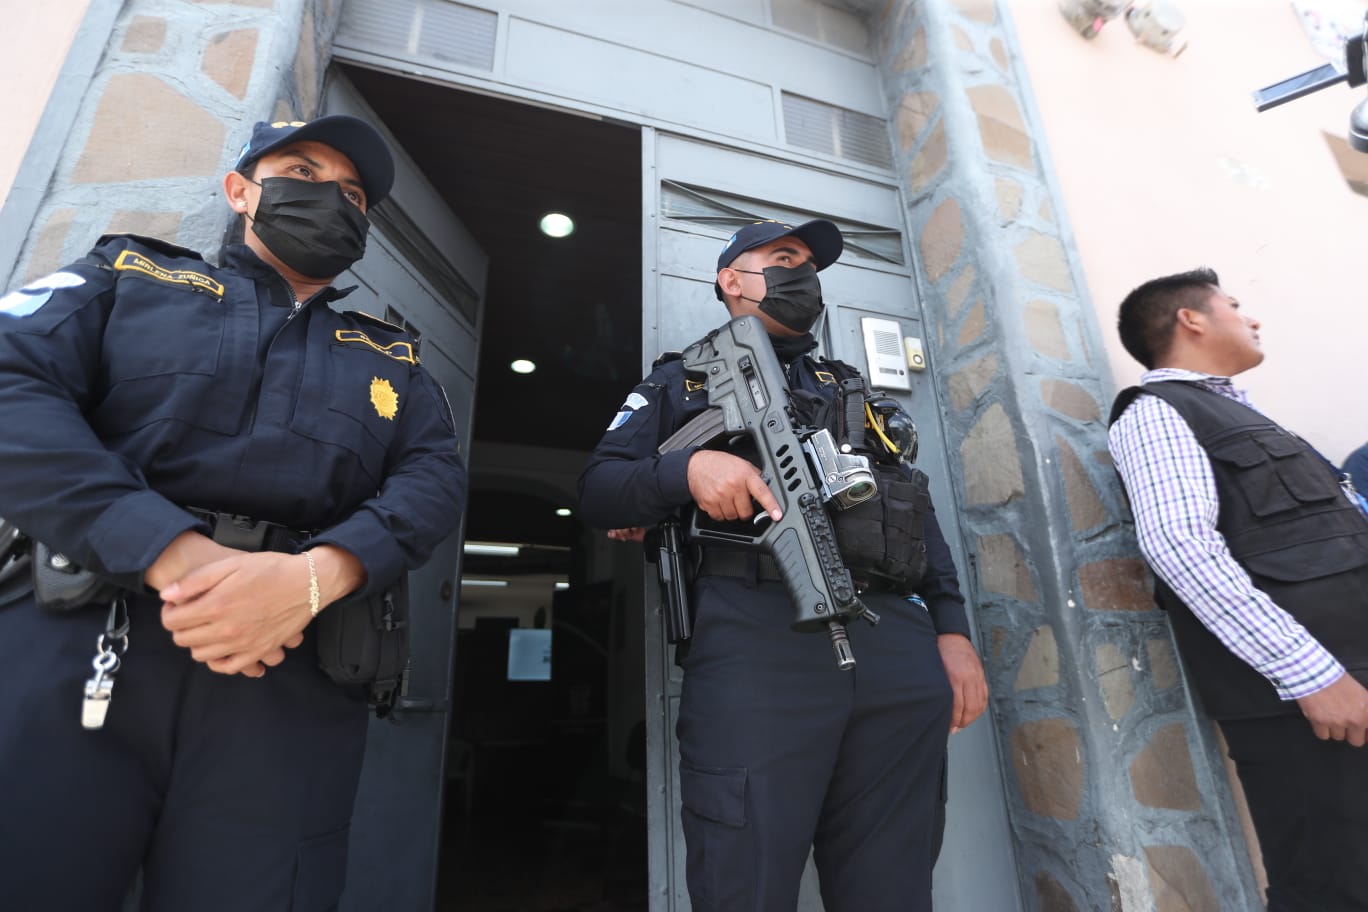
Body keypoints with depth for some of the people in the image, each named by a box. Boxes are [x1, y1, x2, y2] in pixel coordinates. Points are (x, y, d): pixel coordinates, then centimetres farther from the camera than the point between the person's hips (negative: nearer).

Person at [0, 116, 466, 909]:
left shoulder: (393, 359, 19)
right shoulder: (127, 274, 17)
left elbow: (434, 480, 3)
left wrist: (317, 575, -17)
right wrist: (171, 552, -18)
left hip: (290, 678, 1)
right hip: (71, 637, 0)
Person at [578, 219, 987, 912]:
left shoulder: (849, 388, 29)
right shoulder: (683, 379, 19)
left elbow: (919, 509, 23)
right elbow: (596, 489, 8)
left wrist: (953, 629, 9)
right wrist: (687, 467, -13)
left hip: (899, 646, 4)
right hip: (755, 639, -3)